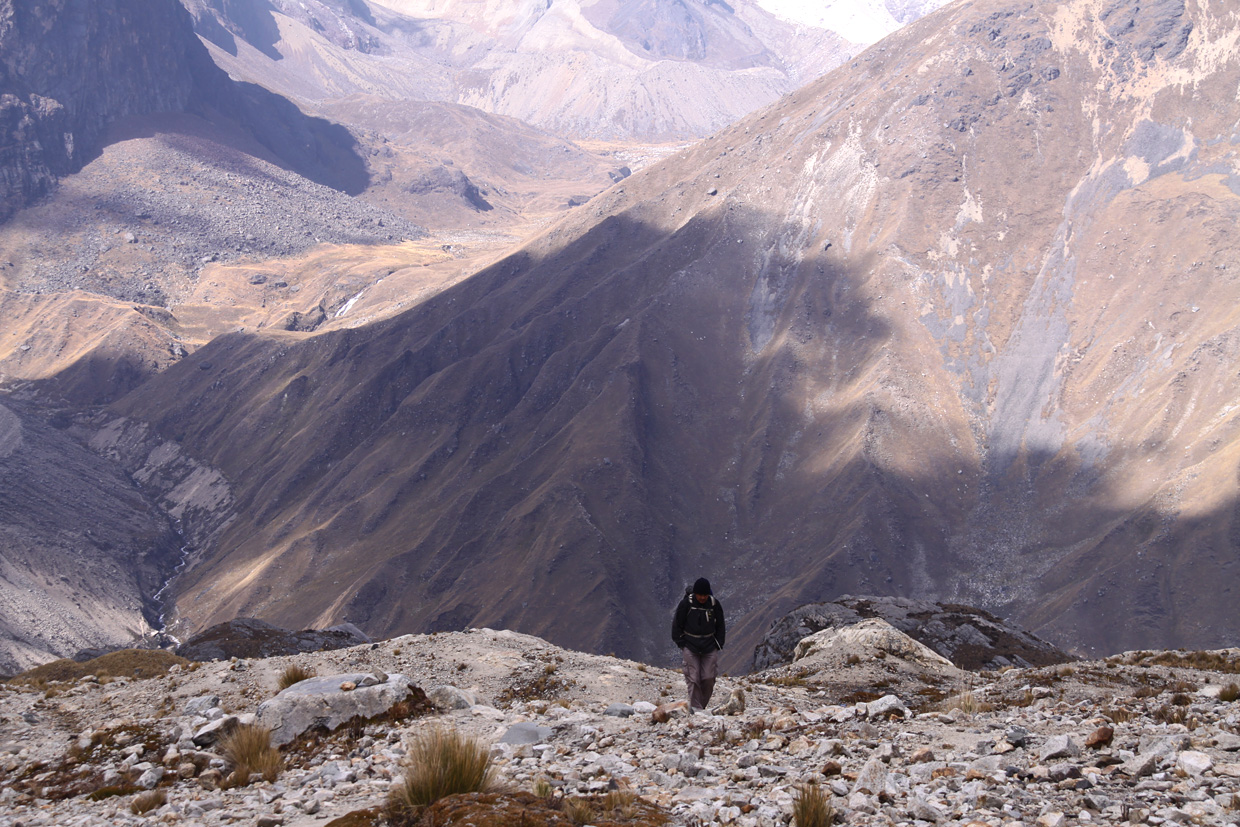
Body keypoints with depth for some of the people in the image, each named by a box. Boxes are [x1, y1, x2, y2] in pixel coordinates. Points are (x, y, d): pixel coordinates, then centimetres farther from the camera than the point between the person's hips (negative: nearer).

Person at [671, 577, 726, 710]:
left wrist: (718, 644, 4)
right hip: (690, 647, -2)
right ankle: (695, 708, -4)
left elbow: (720, 626, 11)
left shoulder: (714, 604, 0)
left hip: (710, 648, 2)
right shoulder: (686, 604, -7)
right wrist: (681, 643, -3)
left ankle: (702, 706, 14)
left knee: (709, 679, -2)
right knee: (693, 679, -8)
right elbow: (677, 624, 1)